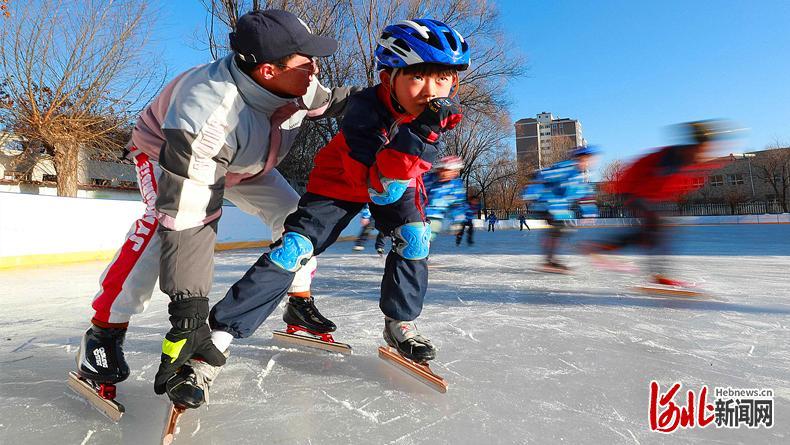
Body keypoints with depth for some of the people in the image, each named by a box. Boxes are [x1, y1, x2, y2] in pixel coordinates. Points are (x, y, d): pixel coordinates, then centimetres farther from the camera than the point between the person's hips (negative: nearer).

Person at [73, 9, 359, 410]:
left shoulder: (295, 83, -25)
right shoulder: (208, 109, -44)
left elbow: (327, 103, 2)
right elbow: (187, 222, -46)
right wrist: (191, 312, -47)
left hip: (242, 162, 6)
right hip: (163, 149, -5)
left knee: (293, 212, -7)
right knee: (167, 219, -33)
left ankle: (300, 304, 11)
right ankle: (105, 329, -15)